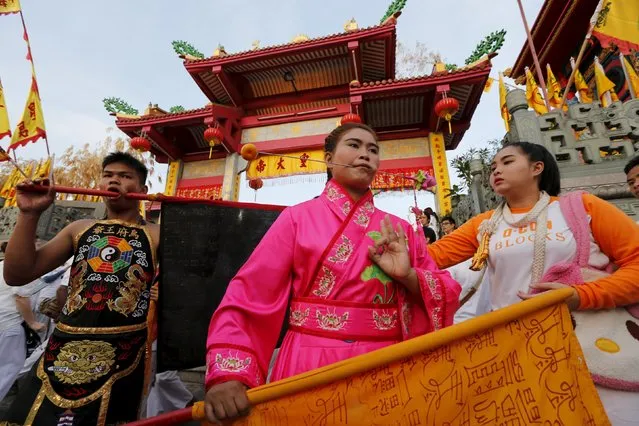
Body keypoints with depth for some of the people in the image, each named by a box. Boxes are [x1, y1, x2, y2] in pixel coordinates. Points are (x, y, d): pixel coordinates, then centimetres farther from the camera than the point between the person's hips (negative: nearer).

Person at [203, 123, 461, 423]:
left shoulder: (399, 230, 5)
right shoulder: (298, 218, -4)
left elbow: (447, 296, 6)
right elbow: (248, 297, -10)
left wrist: (408, 276, -14)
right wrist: (228, 374, -22)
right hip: (310, 366, -2)